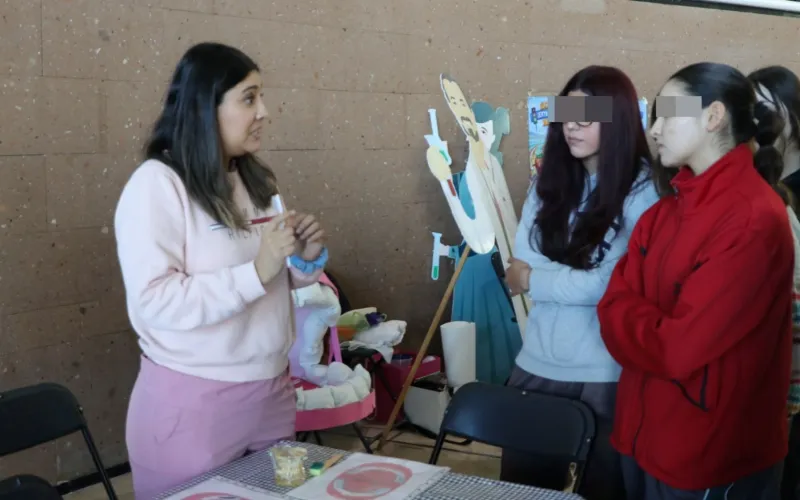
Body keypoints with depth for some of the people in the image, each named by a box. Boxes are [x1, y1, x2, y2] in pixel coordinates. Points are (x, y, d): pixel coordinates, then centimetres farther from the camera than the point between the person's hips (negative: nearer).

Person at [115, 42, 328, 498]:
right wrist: (256, 272, -24)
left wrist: (307, 258, -5)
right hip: (193, 402, -6)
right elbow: (155, 301, -22)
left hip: (272, 390, 6)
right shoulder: (157, 184, -13)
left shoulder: (257, 180, 7)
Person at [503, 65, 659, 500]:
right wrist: (576, 278, -18)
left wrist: (532, 280, -6)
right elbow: (522, 263, -2)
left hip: (607, 373, -5)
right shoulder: (550, 181, 6)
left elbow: (611, 285, -17)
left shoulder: (643, 190, -11)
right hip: (539, 361, 5)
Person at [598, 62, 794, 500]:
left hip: (707, 460, -7)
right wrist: (650, 326, -16)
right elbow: (615, 304, 2)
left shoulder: (754, 219, -20)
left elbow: (678, 349, -23)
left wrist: (628, 315, -6)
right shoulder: (669, 207, 6)